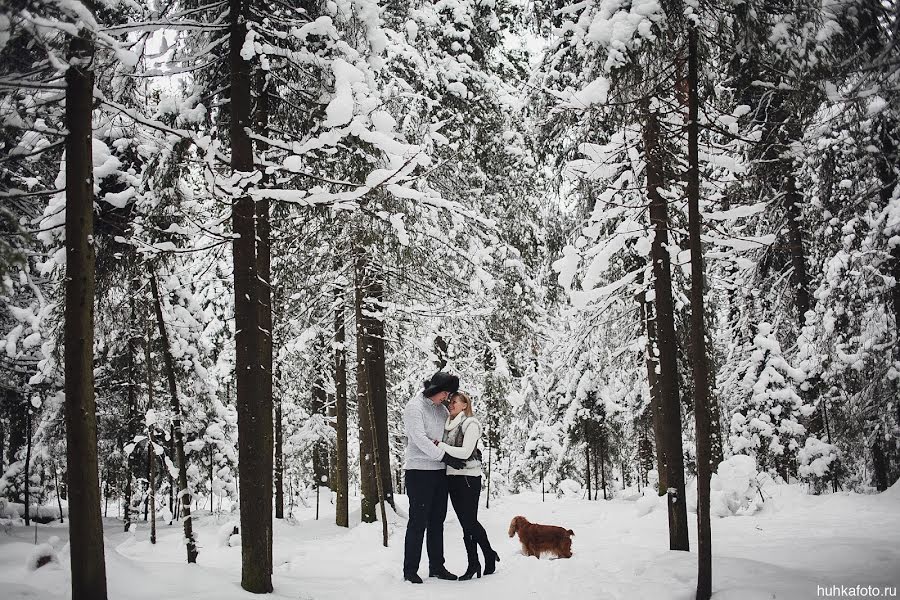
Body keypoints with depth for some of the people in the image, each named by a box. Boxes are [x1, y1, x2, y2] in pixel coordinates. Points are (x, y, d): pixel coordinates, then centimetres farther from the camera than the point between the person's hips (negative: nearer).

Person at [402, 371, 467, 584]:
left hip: (439, 471, 8)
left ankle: (437, 567, 20)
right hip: (419, 470, -7)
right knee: (418, 522, -4)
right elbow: (420, 439, -17)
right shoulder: (414, 407, -9)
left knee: (437, 521, 12)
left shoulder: (441, 408, 13)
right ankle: (410, 570, 4)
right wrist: (445, 457, -20)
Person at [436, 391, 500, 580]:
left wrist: (441, 446, -17)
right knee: (466, 523, 8)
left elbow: (465, 452, -17)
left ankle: (490, 555, 12)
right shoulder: (448, 425, 14)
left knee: (470, 522, -6)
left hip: (468, 477, -7)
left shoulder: (470, 424, -7)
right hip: (452, 477, 7)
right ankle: (473, 564, 11)